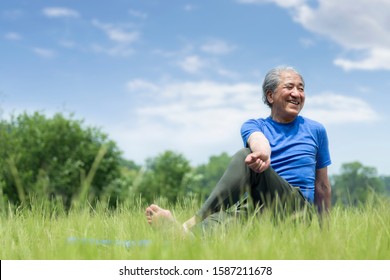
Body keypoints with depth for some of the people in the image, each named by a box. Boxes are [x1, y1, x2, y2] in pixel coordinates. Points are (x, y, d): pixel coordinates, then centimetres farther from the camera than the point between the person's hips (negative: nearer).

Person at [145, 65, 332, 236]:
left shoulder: (315, 131, 16)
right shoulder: (254, 125, 14)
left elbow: (322, 186, 21)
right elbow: (258, 139, -13)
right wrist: (263, 151, -39)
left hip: (299, 207, -1)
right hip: (260, 206, 1)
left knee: (246, 158, -31)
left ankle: (191, 226, -43)